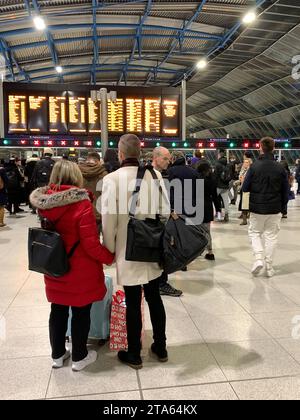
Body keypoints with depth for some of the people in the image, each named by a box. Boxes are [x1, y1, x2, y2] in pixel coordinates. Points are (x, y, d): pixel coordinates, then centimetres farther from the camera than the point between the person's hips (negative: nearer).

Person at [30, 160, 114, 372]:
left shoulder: (44, 203, -3)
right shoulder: (81, 203, -21)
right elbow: (91, 244, -21)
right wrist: (110, 257, -6)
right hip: (80, 271, -5)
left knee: (58, 311, 18)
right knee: (81, 312, 11)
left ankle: (58, 354, 34)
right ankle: (79, 357, 26)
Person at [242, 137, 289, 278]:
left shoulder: (254, 166, -11)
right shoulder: (280, 168, -5)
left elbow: (245, 188, -7)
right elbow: (285, 191, 2)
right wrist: (281, 206, 15)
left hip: (257, 208, -1)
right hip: (274, 209, 2)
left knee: (255, 232, 17)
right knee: (271, 236, 12)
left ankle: (259, 258, -1)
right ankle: (269, 267, 16)